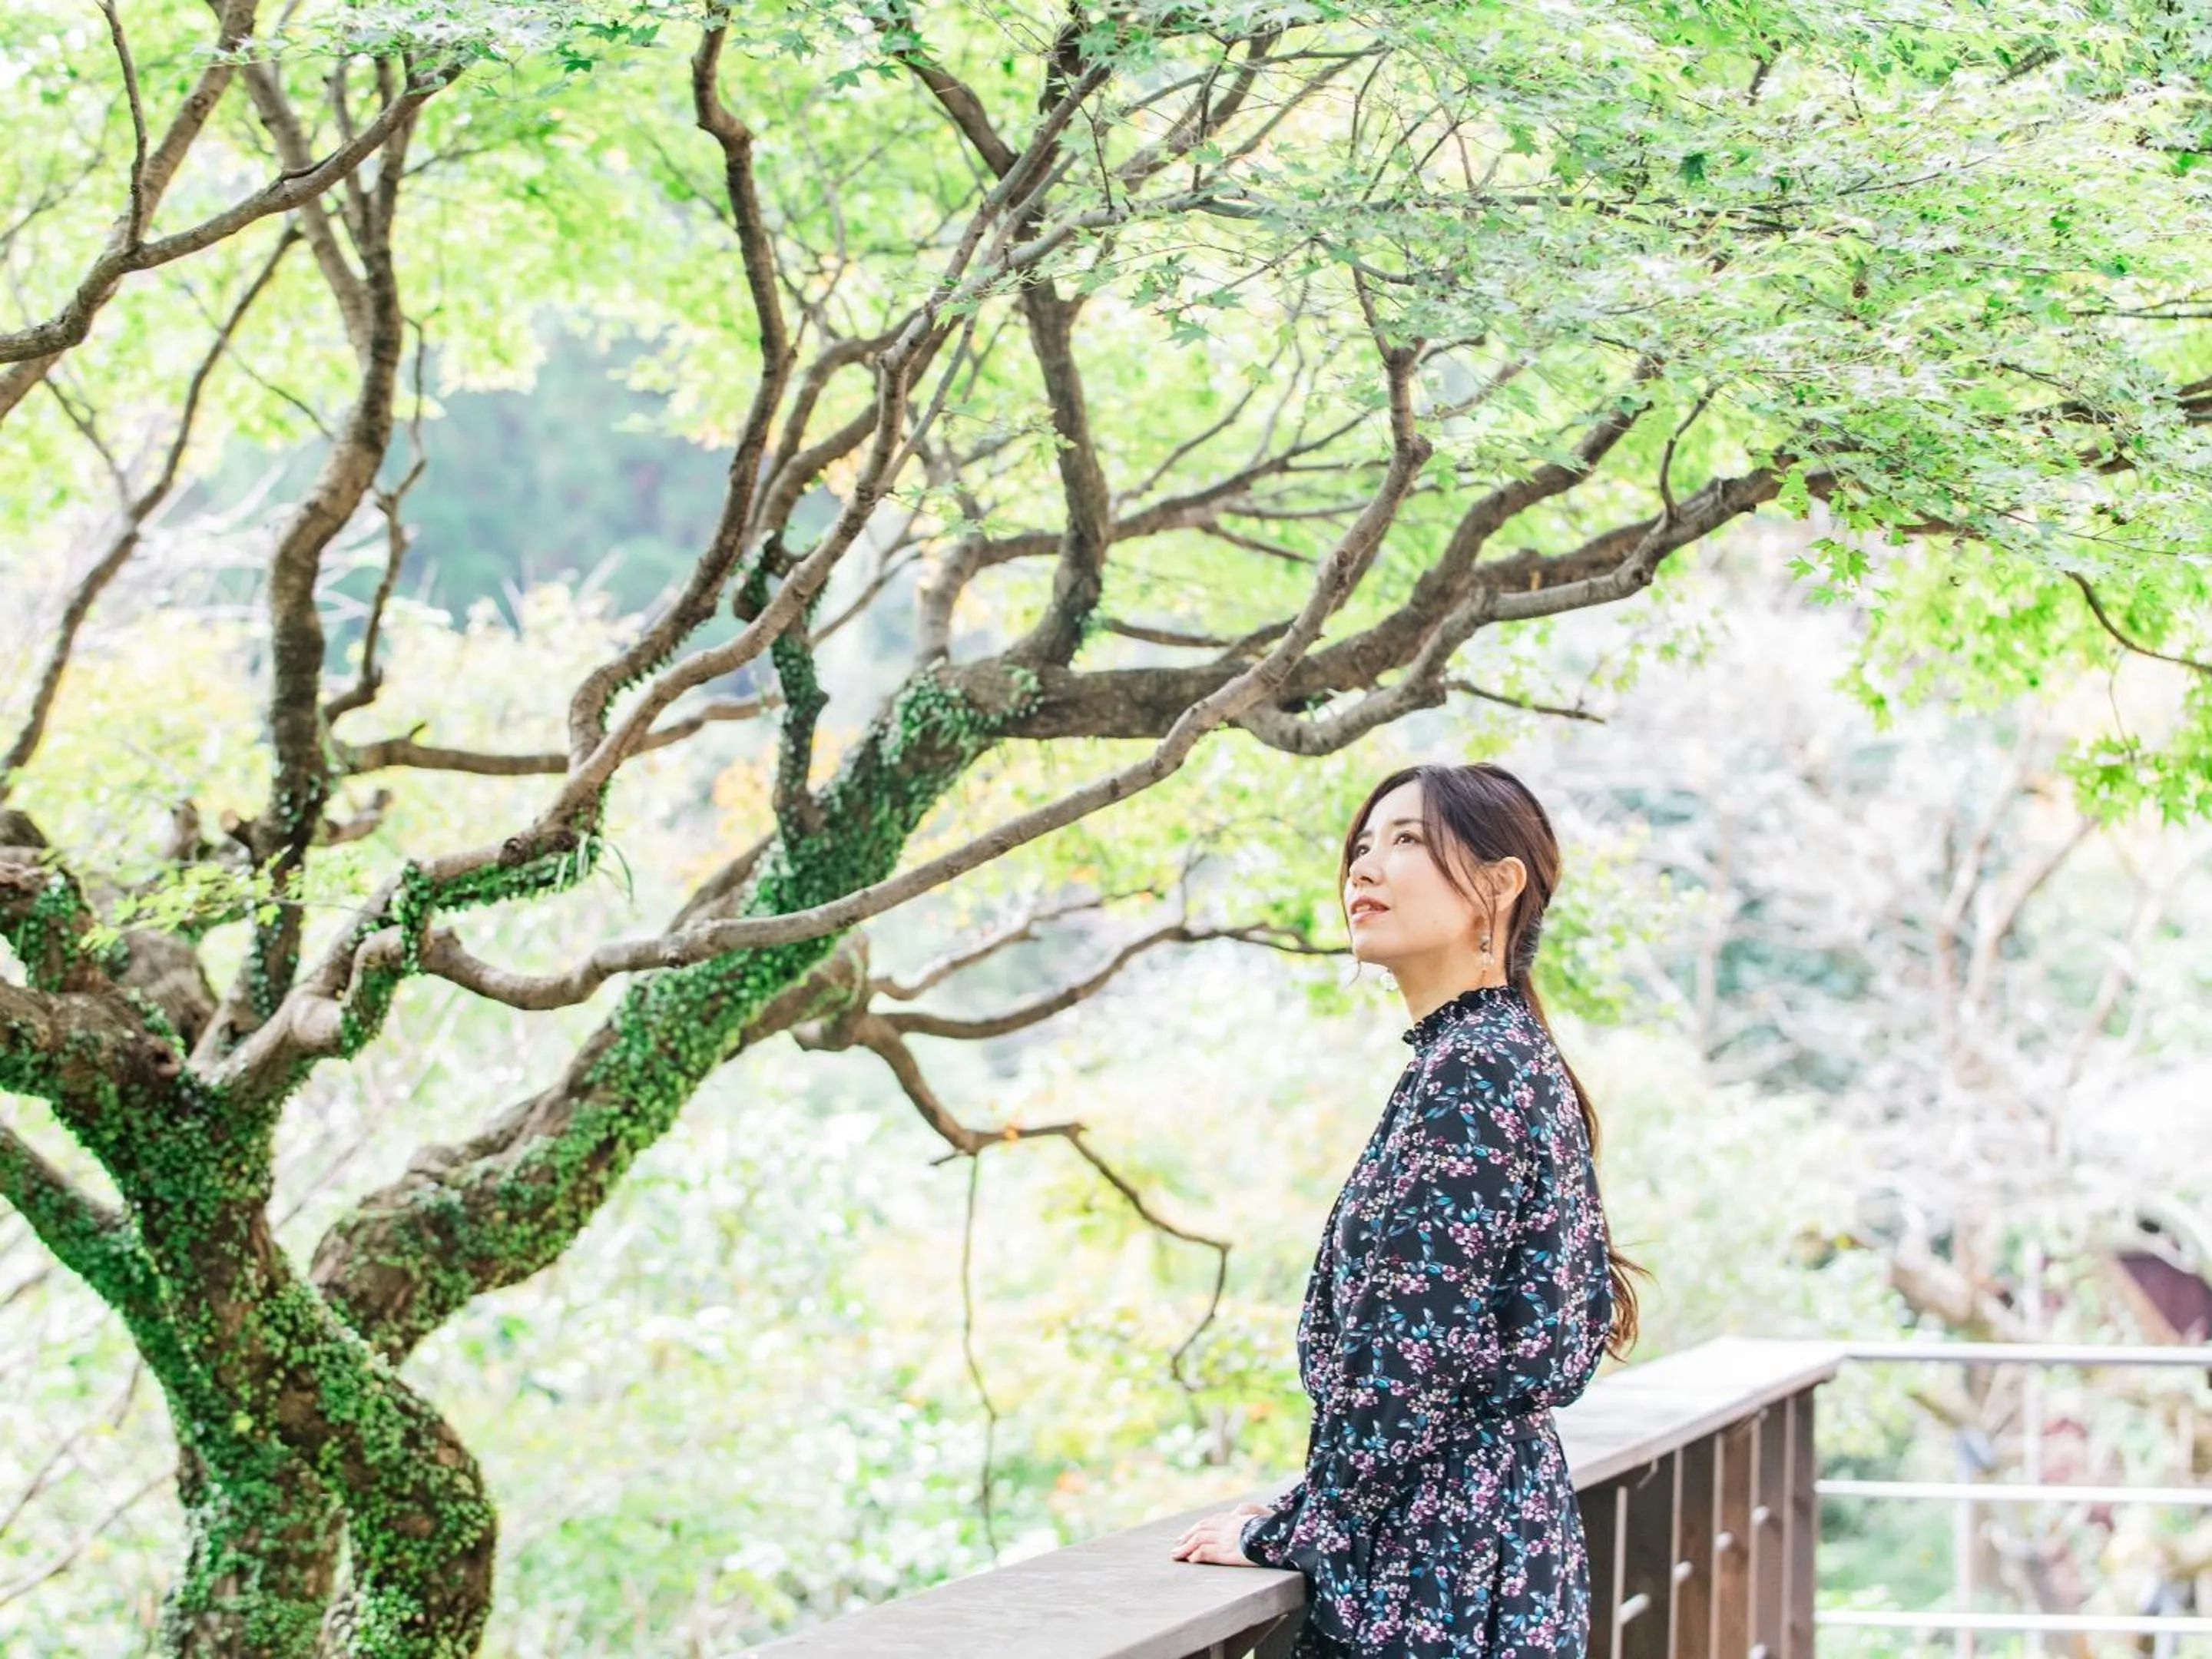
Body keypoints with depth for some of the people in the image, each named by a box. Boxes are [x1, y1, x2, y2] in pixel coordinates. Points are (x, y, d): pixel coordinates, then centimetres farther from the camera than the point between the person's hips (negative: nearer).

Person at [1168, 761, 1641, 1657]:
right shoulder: (1507, 1056, 13)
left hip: (1436, 1573, -9)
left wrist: (1280, 1535, -8)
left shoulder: (1469, 1075, -16)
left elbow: (1406, 1373, -20)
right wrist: (1302, 1515, 16)